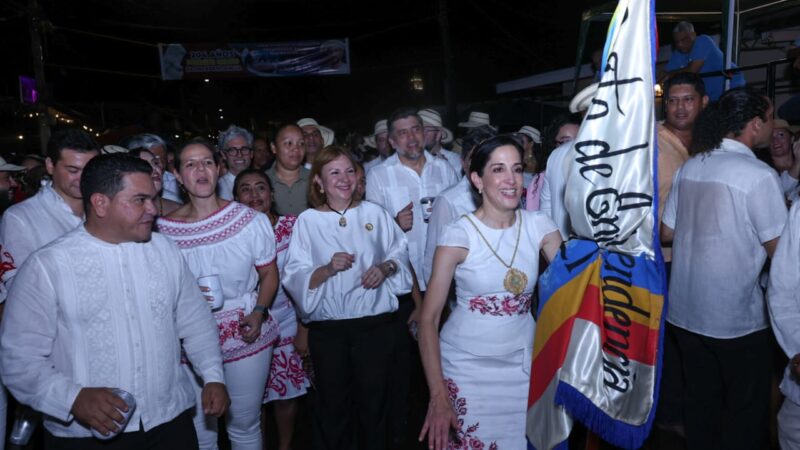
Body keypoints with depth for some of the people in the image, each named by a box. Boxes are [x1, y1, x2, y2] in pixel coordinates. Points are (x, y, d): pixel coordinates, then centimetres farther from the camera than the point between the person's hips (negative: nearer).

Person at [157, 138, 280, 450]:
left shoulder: (250, 220, -7)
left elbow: (269, 274, 2)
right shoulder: (163, 229, -6)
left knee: (245, 425, 15)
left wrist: (258, 312, -12)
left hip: (246, 336, 0)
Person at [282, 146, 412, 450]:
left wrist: (386, 267, -10)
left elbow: (401, 251, 9)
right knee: (333, 407, 15)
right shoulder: (307, 221, -2)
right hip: (327, 330, -1)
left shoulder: (374, 213, 2)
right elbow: (294, 278, -7)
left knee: (373, 402, 15)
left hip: (375, 324, 1)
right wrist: (328, 269, -22)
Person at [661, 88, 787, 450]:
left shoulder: (689, 168, 4)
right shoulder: (759, 175, -14)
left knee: (701, 400, 19)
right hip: (736, 316, -6)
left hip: (684, 310, 6)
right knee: (746, 408, 12)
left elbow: (666, 233, 10)